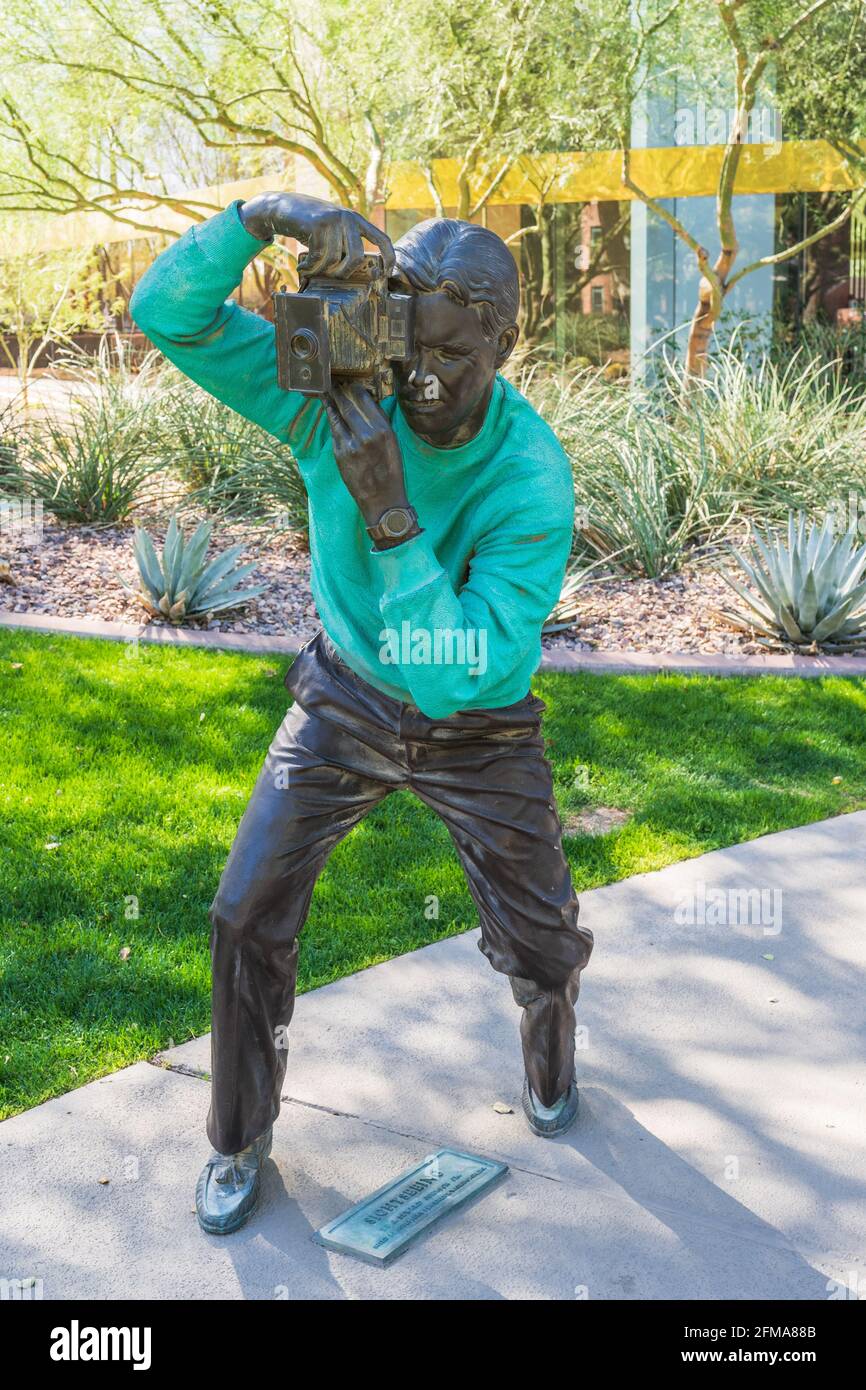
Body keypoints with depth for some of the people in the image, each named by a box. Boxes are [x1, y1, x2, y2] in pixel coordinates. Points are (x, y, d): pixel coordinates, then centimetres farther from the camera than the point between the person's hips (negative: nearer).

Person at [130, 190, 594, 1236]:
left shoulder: (531, 475, -28)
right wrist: (267, 213, -41)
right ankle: (239, 1141, 21)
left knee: (541, 944, 6)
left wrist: (389, 511, -43)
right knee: (247, 915, -3)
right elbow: (167, 312, -24)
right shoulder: (340, 391, -20)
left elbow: (468, 667, -34)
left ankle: (548, 1038, 46)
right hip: (347, 698, 2)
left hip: (478, 728, -1)